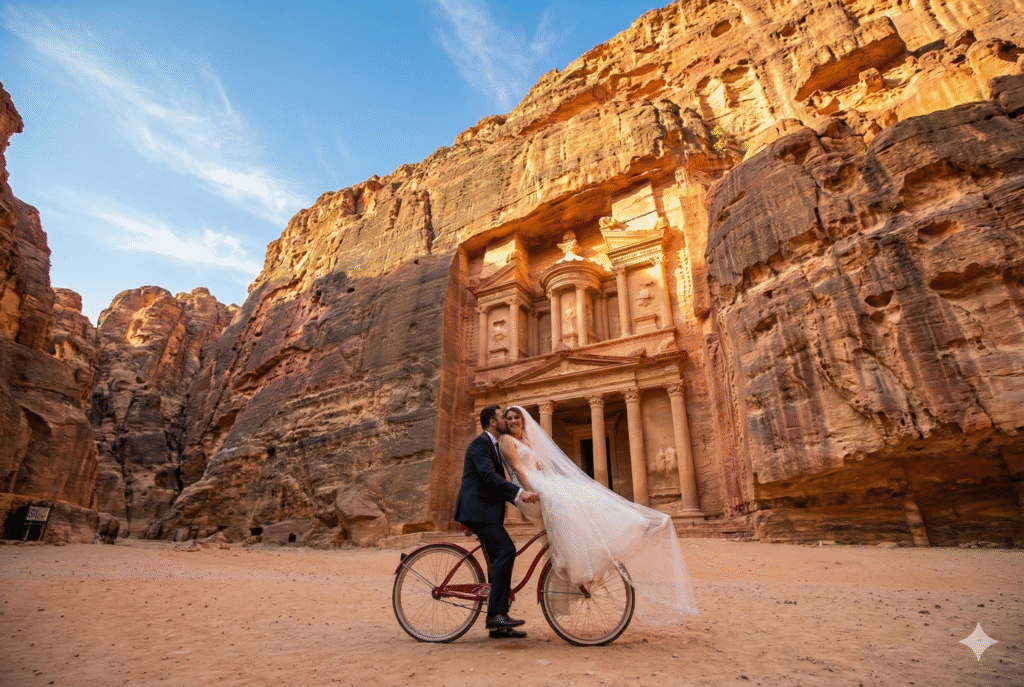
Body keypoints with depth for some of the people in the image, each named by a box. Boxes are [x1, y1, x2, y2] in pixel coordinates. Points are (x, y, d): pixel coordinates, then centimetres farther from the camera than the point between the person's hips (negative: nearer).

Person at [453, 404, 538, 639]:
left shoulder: (494, 446, 21)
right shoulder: (480, 444, -10)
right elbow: (488, 476, -26)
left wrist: (522, 497, 17)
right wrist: (519, 492, -34)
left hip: (488, 511, 10)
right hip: (477, 509, -10)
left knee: (500, 559, 7)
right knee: (506, 550, -21)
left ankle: (498, 625, 14)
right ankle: (495, 613, -18)